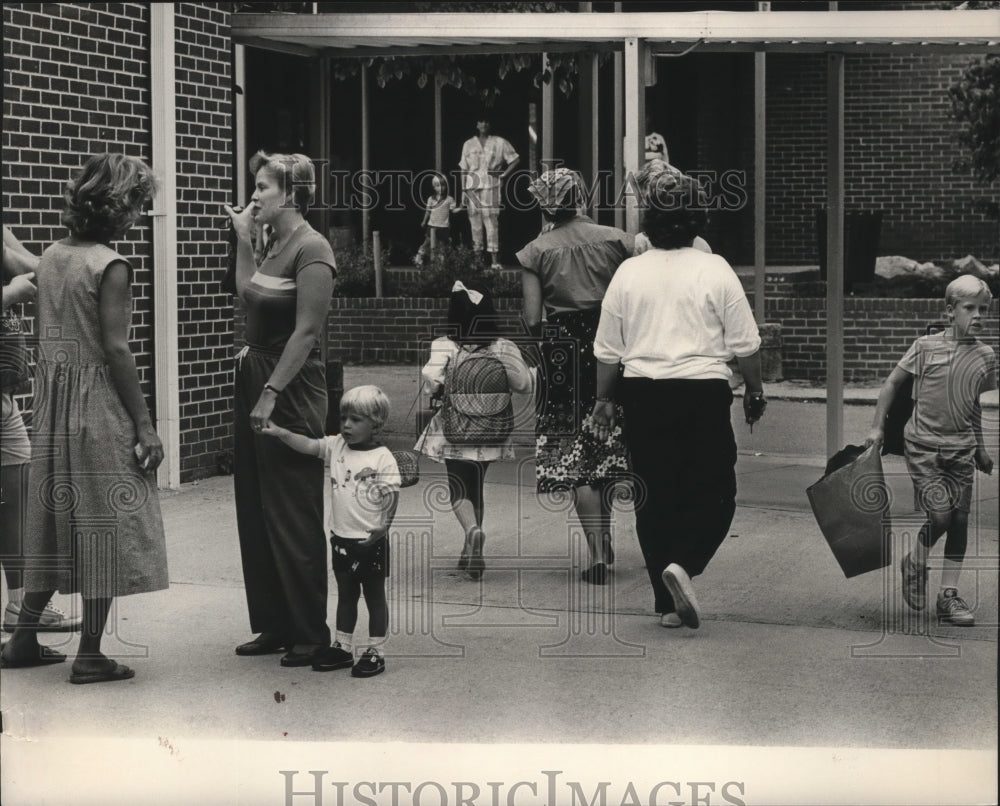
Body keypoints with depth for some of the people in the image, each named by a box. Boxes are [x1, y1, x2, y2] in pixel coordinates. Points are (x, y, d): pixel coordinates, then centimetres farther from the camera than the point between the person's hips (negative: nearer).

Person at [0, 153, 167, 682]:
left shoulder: (51, 257, 8)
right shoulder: (110, 266, -14)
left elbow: (43, 338, 12)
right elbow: (115, 348, -17)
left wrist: (51, 397, 19)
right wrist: (144, 424, -14)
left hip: (52, 401, 8)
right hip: (99, 405, -7)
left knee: (55, 522, 16)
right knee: (105, 525, 0)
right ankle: (90, 656, 3)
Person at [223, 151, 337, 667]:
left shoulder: (311, 249, -13)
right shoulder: (274, 244, 12)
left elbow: (306, 332, -18)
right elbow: (248, 296, 23)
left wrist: (272, 393, -21)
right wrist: (243, 238, 18)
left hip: (292, 390, -9)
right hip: (254, 380, 9)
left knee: (293, 516, -3)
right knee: (255, 513, 11)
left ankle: (311, 634, 5)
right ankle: (273, 625, 19)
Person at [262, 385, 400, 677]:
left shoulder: (382, 458, -12)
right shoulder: (336, 446, 2)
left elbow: (391, 496, -14)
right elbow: (309, 445, -10)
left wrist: (384, 525, -26)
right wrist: (282, 433, -24)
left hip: (370, 541, -6)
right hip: (341, 538, 6)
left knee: (375, 596, 6)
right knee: (345, 594, 17)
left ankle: (375, 652, 14)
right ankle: (343, 648, 28)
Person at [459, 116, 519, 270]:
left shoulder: (500, 143, 6)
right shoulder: (468, 144, 13)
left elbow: (515, 159, 9)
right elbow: (464, 170, 13)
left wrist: (504, 174, -2)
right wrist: (463, 192, 7)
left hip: (491, 187, -3)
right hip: (472, 189, 3)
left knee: (492, 223, -12)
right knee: (475, 224, 3)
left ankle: (494, 260, -15)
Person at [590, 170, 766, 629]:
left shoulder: (628, 273, 3)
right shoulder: (715, 271, -4)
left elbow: (607, 349, 8)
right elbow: (745, 344, 0)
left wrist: (604, 398, 19)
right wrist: (754, 390, 13)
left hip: (642, 396, 3)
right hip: (703, 393, -3)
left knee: (654, 498, 10)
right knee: (714, 493, 6)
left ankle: (668, 602, 14)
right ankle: (683, 564, -18)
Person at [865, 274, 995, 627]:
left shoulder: (986, 357, 5)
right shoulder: (926, 347, -7)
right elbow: (893, 382, 1)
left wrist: (980, 448, 23)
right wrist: (878, 426, -3)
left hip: (961, 449, 4)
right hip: (923, 444, -4)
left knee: (960, 520, 1)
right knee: (940, 514, -12)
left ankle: (949, 595, 10)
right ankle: (914, 564, 18)